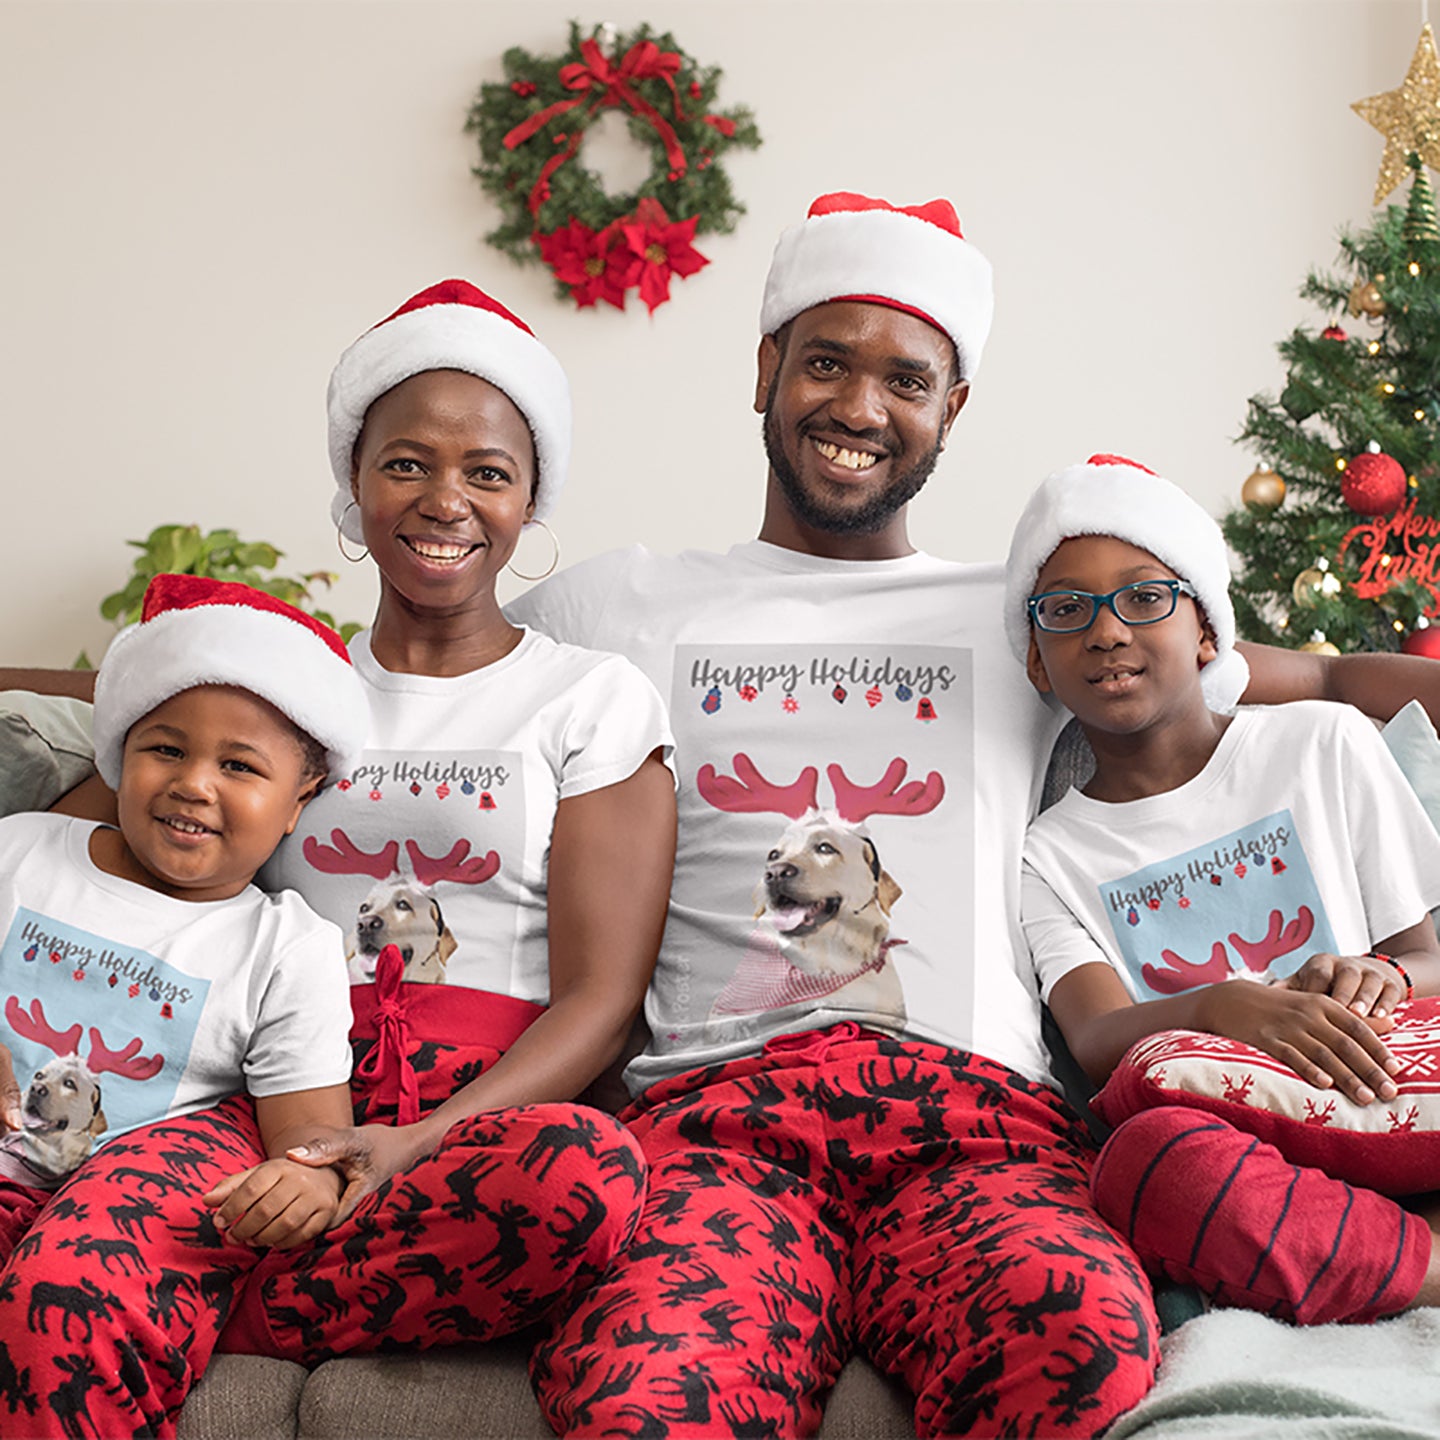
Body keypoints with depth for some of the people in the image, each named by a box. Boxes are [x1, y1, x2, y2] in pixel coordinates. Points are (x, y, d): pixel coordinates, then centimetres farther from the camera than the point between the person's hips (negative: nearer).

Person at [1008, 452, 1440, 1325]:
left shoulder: (1324, 745, 17)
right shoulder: (1055, 854, 16)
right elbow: (1097, 1038, -2)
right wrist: (1221, 1008, -26)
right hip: (1219, 1133, 0)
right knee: (1148, 1159, -38)